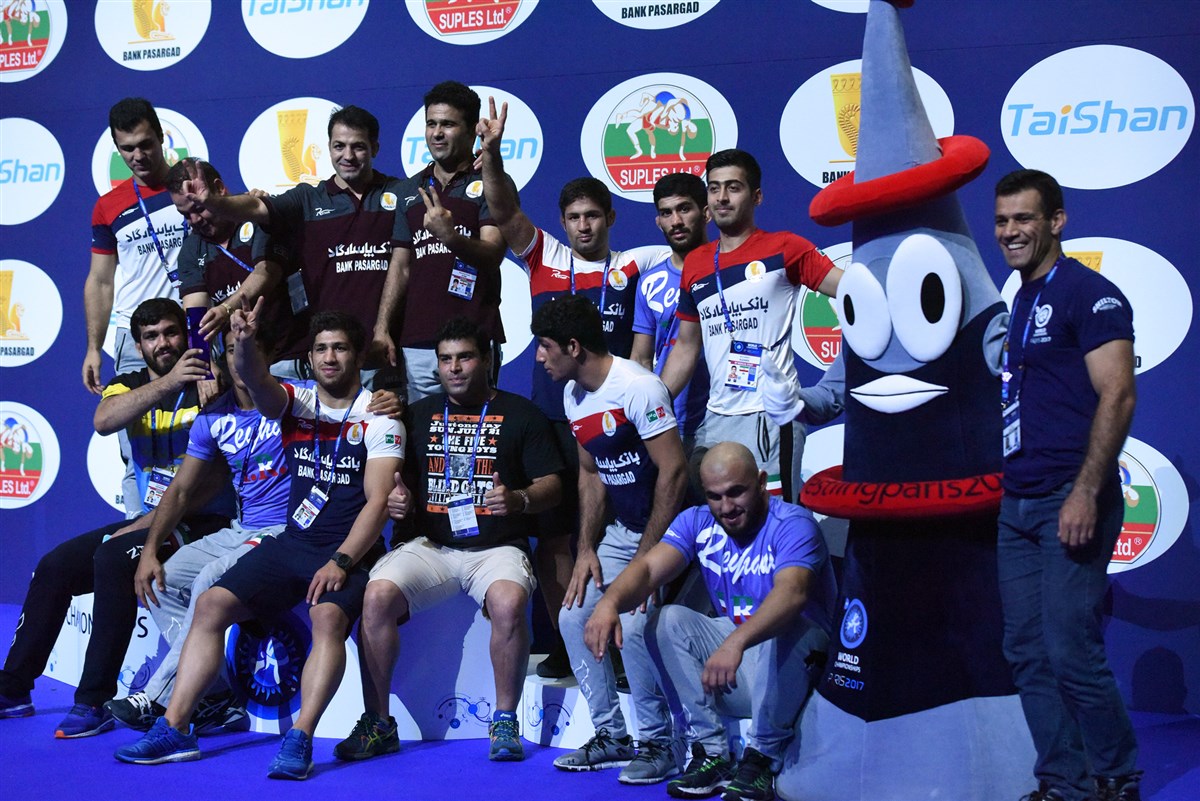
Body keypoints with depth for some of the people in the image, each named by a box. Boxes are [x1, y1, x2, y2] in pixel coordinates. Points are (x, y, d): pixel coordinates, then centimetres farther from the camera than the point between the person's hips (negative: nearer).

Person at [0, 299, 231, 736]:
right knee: (54, 567, -4)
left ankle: (94, 703, -25)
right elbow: (104, 421, -18)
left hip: (203, 524, -6)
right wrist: (167, 383, -31)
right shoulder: (129, 386, 7)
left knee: (112, 560, -28)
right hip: (151, 520, 6)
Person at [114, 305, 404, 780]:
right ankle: (174, 728, -11)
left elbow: (378, 501, -10)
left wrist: (341, 562, -22)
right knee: (212, 603, -13)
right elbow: (255, 380, -15)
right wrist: (245, 343, -38)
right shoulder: (297, 403, 9)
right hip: (292, 544, 4)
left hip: (350, 550, -4)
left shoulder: (378, 416, -2)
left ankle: (299, 741, -35)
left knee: (328, 616, -33)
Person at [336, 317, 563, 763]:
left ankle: (505, 721, -17)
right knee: (376, 596, -26)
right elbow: (393, 482, 18)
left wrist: (520, 500, -17)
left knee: (509, 603, -35)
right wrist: (396, 500, -6)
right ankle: (378, 723, -13)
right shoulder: (419, 414, 17)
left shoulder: (520, 415, 8)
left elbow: (552, 487, 5)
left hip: (497, 547, -2)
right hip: (429, 545, 3)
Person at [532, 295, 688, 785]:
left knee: (631, 624, -24)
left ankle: (659, 745, -5)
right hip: (622, 531, 9)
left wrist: (645, 559, -21)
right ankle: (611, 736, 14)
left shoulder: (637, 387, -21)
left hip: (666, 529, -9)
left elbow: (673, 471, -23)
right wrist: (586, 549, 4)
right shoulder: (573, 396, 5)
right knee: (574, 615, 1)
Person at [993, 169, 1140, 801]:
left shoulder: (1089, 293, -8)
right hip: (1018, 504, 9)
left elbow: (1117, 395, -16)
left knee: (1070, 650, -10)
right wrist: (1009, 488, 17)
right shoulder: (1020, 303, 18)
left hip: (1070, 499, -9)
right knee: (1027, 654, 9)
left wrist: (1085, 493, -21)